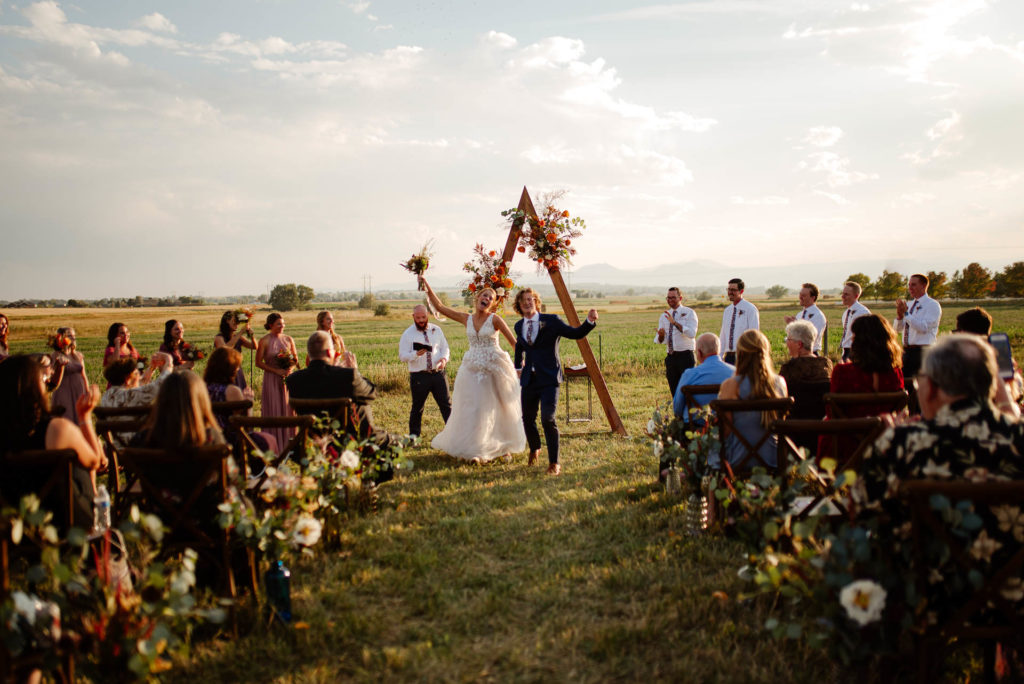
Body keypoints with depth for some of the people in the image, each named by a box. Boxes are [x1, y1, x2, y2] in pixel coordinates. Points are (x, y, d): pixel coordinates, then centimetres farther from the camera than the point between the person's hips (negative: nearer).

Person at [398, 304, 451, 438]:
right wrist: (416, 354, -22)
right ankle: (414, 435, 19)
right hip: (419, 376, -2)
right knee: (417, 407, 6)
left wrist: (444, 358, -7)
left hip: (438, 373, 2)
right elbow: (402, 356, -3)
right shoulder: (408, 334, 0)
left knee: (446, 404, 2)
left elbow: (445, 347, 16)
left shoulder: (436, 330, 10)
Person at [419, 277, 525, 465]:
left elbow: (513, 342, -7)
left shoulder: (495, 320, -6)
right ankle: (473, 449, 11)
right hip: (473, 368, 3)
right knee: (471, 408, 2)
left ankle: (504, 446, 22)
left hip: (494, 368, -3)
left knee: (498, 409, 7)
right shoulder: (466, 319, 5)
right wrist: (427, 287, -3)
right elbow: (440, 306, 4)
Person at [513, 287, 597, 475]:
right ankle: (535, 449, 41)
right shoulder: (519, 326, 10)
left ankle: (554, 462, -3)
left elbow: (576, 333, -8)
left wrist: (590, 321, -24)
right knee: (527, 419, 12)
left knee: (548, 419, -15)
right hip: (528, 380, 5)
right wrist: (518, 366, 26)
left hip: (549, 379, -5)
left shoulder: (551, 321, -5)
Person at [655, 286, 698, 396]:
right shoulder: (664, 316, 12)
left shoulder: (689, 313, -2)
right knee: (674, 391, 7)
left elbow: (692, 334, -17)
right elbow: (660, 340, 10)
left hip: (685, 356, -5)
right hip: (670, 357, 5)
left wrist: (675, 322, -24)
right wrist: (661, 335, -14)